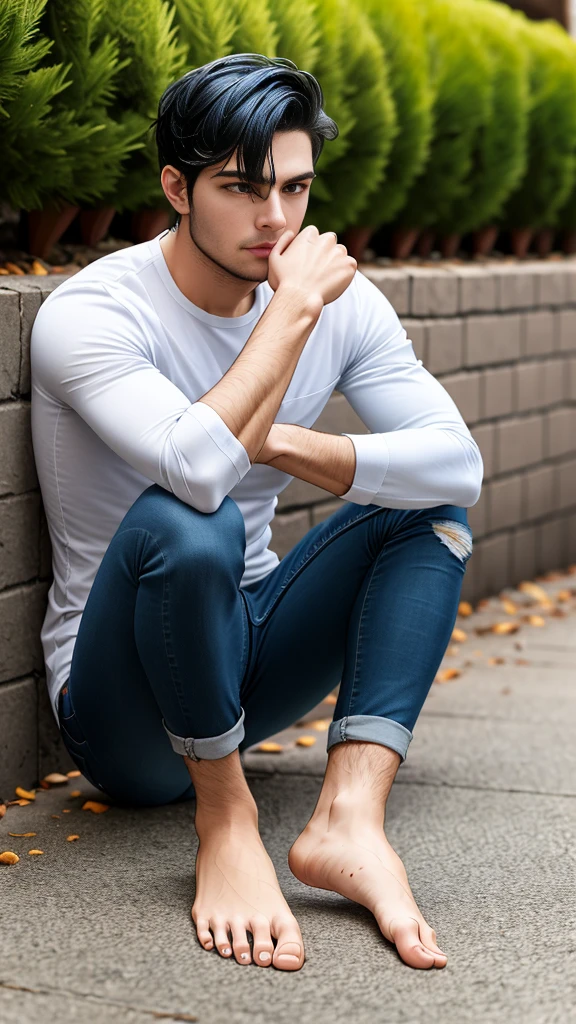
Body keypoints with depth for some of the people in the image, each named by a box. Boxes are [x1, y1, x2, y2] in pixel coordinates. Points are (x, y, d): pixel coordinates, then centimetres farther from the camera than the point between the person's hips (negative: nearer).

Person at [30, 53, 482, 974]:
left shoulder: (344, 302, -2)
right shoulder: (90, 313, -20)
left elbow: (460, 462, -15)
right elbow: (201, 468, -39)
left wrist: (281, 445, -26)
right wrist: (295, 306, -29)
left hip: (244, 669, 6)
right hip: (126, 717, -6)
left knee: (432, 503, -8)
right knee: (179, 520, -35)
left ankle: (350, 817, -24)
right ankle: (226, 821, -17)